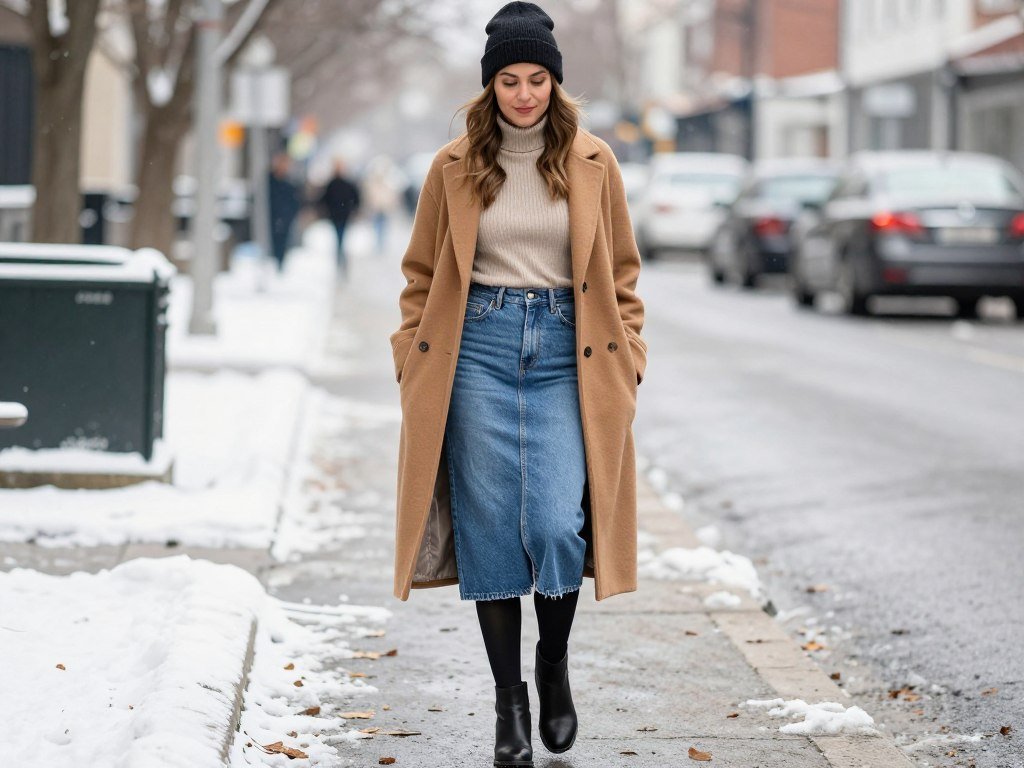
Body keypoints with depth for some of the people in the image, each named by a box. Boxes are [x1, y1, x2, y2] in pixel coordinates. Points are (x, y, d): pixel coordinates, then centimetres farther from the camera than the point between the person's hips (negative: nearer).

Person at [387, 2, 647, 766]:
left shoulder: (592, 162, 4)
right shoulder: (455, 166, 4)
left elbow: (620, 274, 10)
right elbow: (422, 275, 11)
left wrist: (628, 362, 3)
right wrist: (412, 364, 5)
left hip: (566, 352, 0)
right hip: (478, 347, 1)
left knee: (558, 525, -12)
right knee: (490, 529, 0)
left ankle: (554, 664, 16)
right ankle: (510, 702, 12)